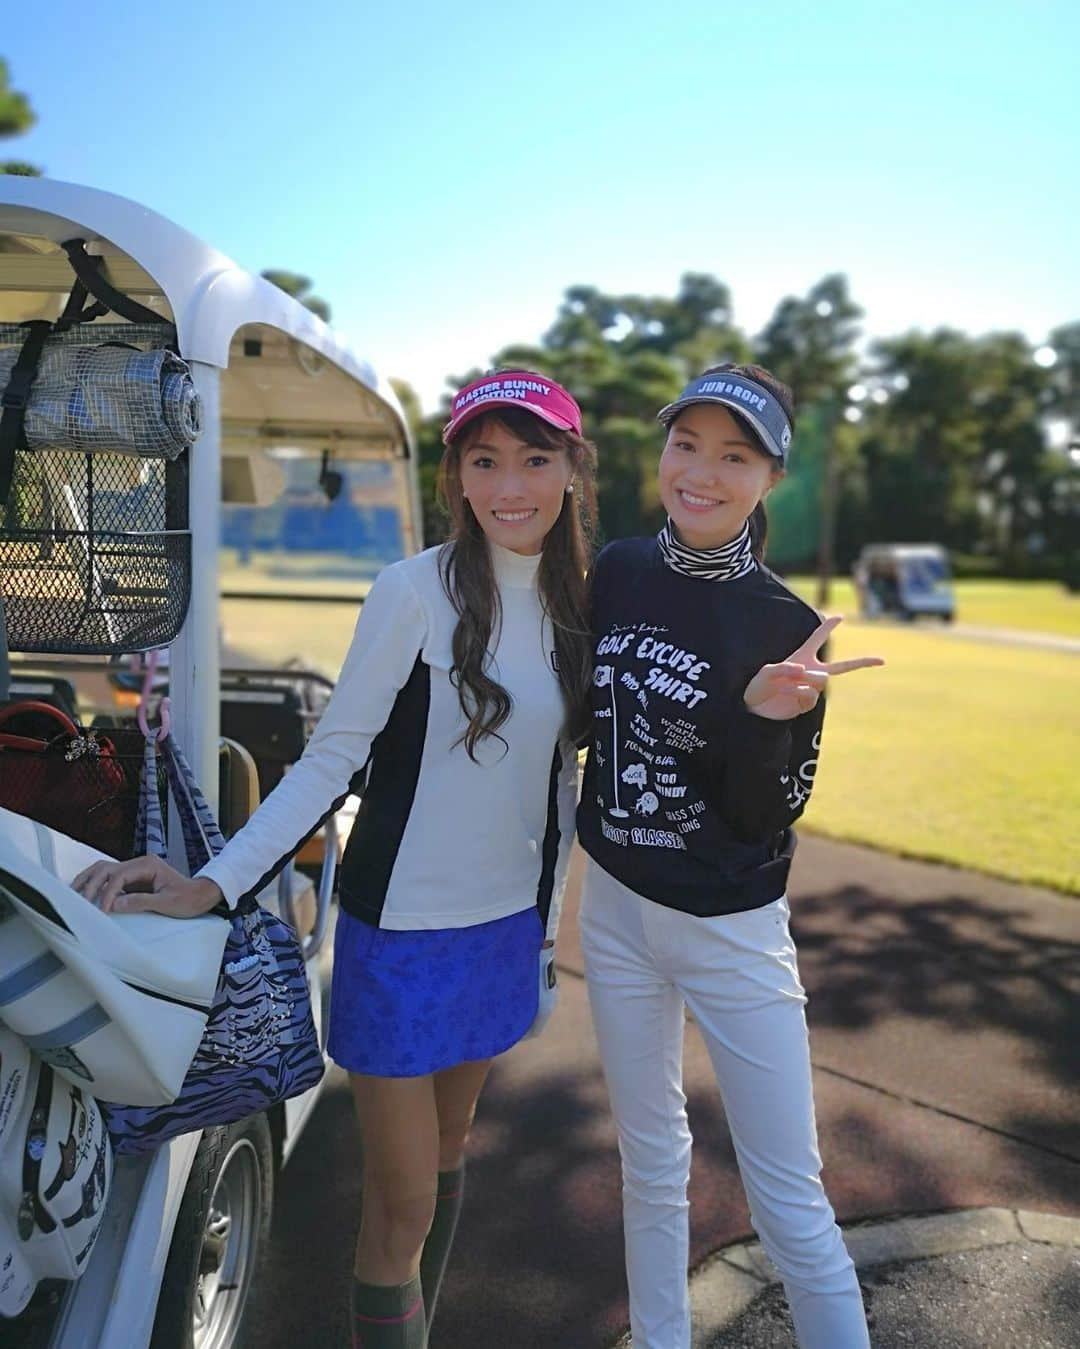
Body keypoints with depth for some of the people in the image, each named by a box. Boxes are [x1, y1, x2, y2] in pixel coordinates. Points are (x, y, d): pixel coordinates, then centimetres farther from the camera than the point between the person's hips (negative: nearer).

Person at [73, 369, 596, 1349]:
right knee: (403, 1204, 6)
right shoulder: (416, 591, -16)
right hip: (403, 935, -5)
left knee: (448, 1154, 24)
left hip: (507, 928, 6)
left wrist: (547, 917, 14)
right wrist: (215, 883, -23)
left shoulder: (577, 604, 1)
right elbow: (330, 760, -14)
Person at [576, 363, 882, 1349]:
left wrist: (759, 716, -30)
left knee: (789, 1199, 6)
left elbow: (769, 819, -14)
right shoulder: (617, 571, -5)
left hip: (732, 931, -3)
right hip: (615, 906, 4)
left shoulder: (787, 629, -15)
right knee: (651, 1161, 21)